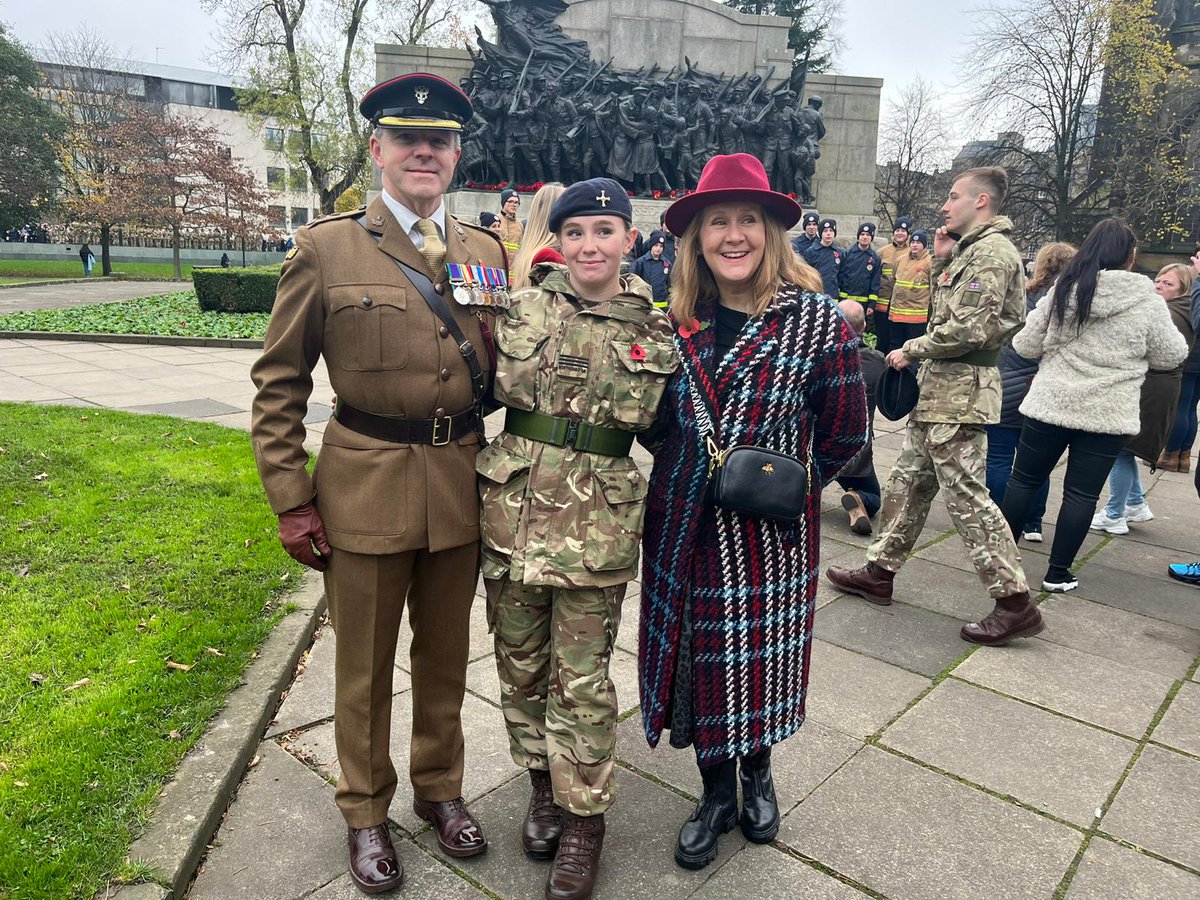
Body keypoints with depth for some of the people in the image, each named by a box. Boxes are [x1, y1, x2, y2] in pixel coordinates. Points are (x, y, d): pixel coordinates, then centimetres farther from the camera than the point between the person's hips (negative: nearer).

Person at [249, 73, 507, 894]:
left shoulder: (488, 251, 6)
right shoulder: (326, 249, -4)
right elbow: (280, 382, -2)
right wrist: (291, 501, -6)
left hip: (462, 486, 3)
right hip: (365, 487, -2)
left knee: (446, 656, 18)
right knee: (365, 666, 13)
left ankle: (441, 789, 42)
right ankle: (366, 813, 37)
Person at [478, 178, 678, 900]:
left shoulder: (656, 331, 2)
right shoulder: (524, 307, 2)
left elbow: (659, 428, 10)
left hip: (599, 522, -2)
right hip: (514, 507, 2)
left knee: (582, 677, 6)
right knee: (521, 662, 15)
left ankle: (584, 817, 27)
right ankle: (545, 783, 39)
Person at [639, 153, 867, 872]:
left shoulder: (818, 321, -11)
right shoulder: (674, 321, -1)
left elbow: (845, 435, -2)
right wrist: (689, 465, 4)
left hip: (770, 530, -3)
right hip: (683, 525, 3)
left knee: (760, 656, 13)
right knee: (695, 655, 13)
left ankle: (757, 773, 44)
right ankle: (717, 791, 36)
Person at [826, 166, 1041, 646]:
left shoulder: (991, 251, -14)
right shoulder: (970, 249, 17)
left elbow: (969, 329, -22)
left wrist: (911, 350, -10)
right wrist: (942, 261, 10)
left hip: (960, 394, -10)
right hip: (939, 389, 10)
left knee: (966, 495, -7)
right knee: (908, 481, 14)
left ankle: (1015, 604, 2)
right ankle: (879, 573, 25)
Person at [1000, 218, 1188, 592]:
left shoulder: (1064, 289, -3)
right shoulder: (1147, 302, -7)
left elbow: (1026, 345, 1)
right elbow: (1172, 356, 3)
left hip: (1050, 404, 1)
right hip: (1107, 414, -1)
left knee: (1024, 479, 13)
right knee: (1082, 493, 6)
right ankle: (1058, 573, 11)